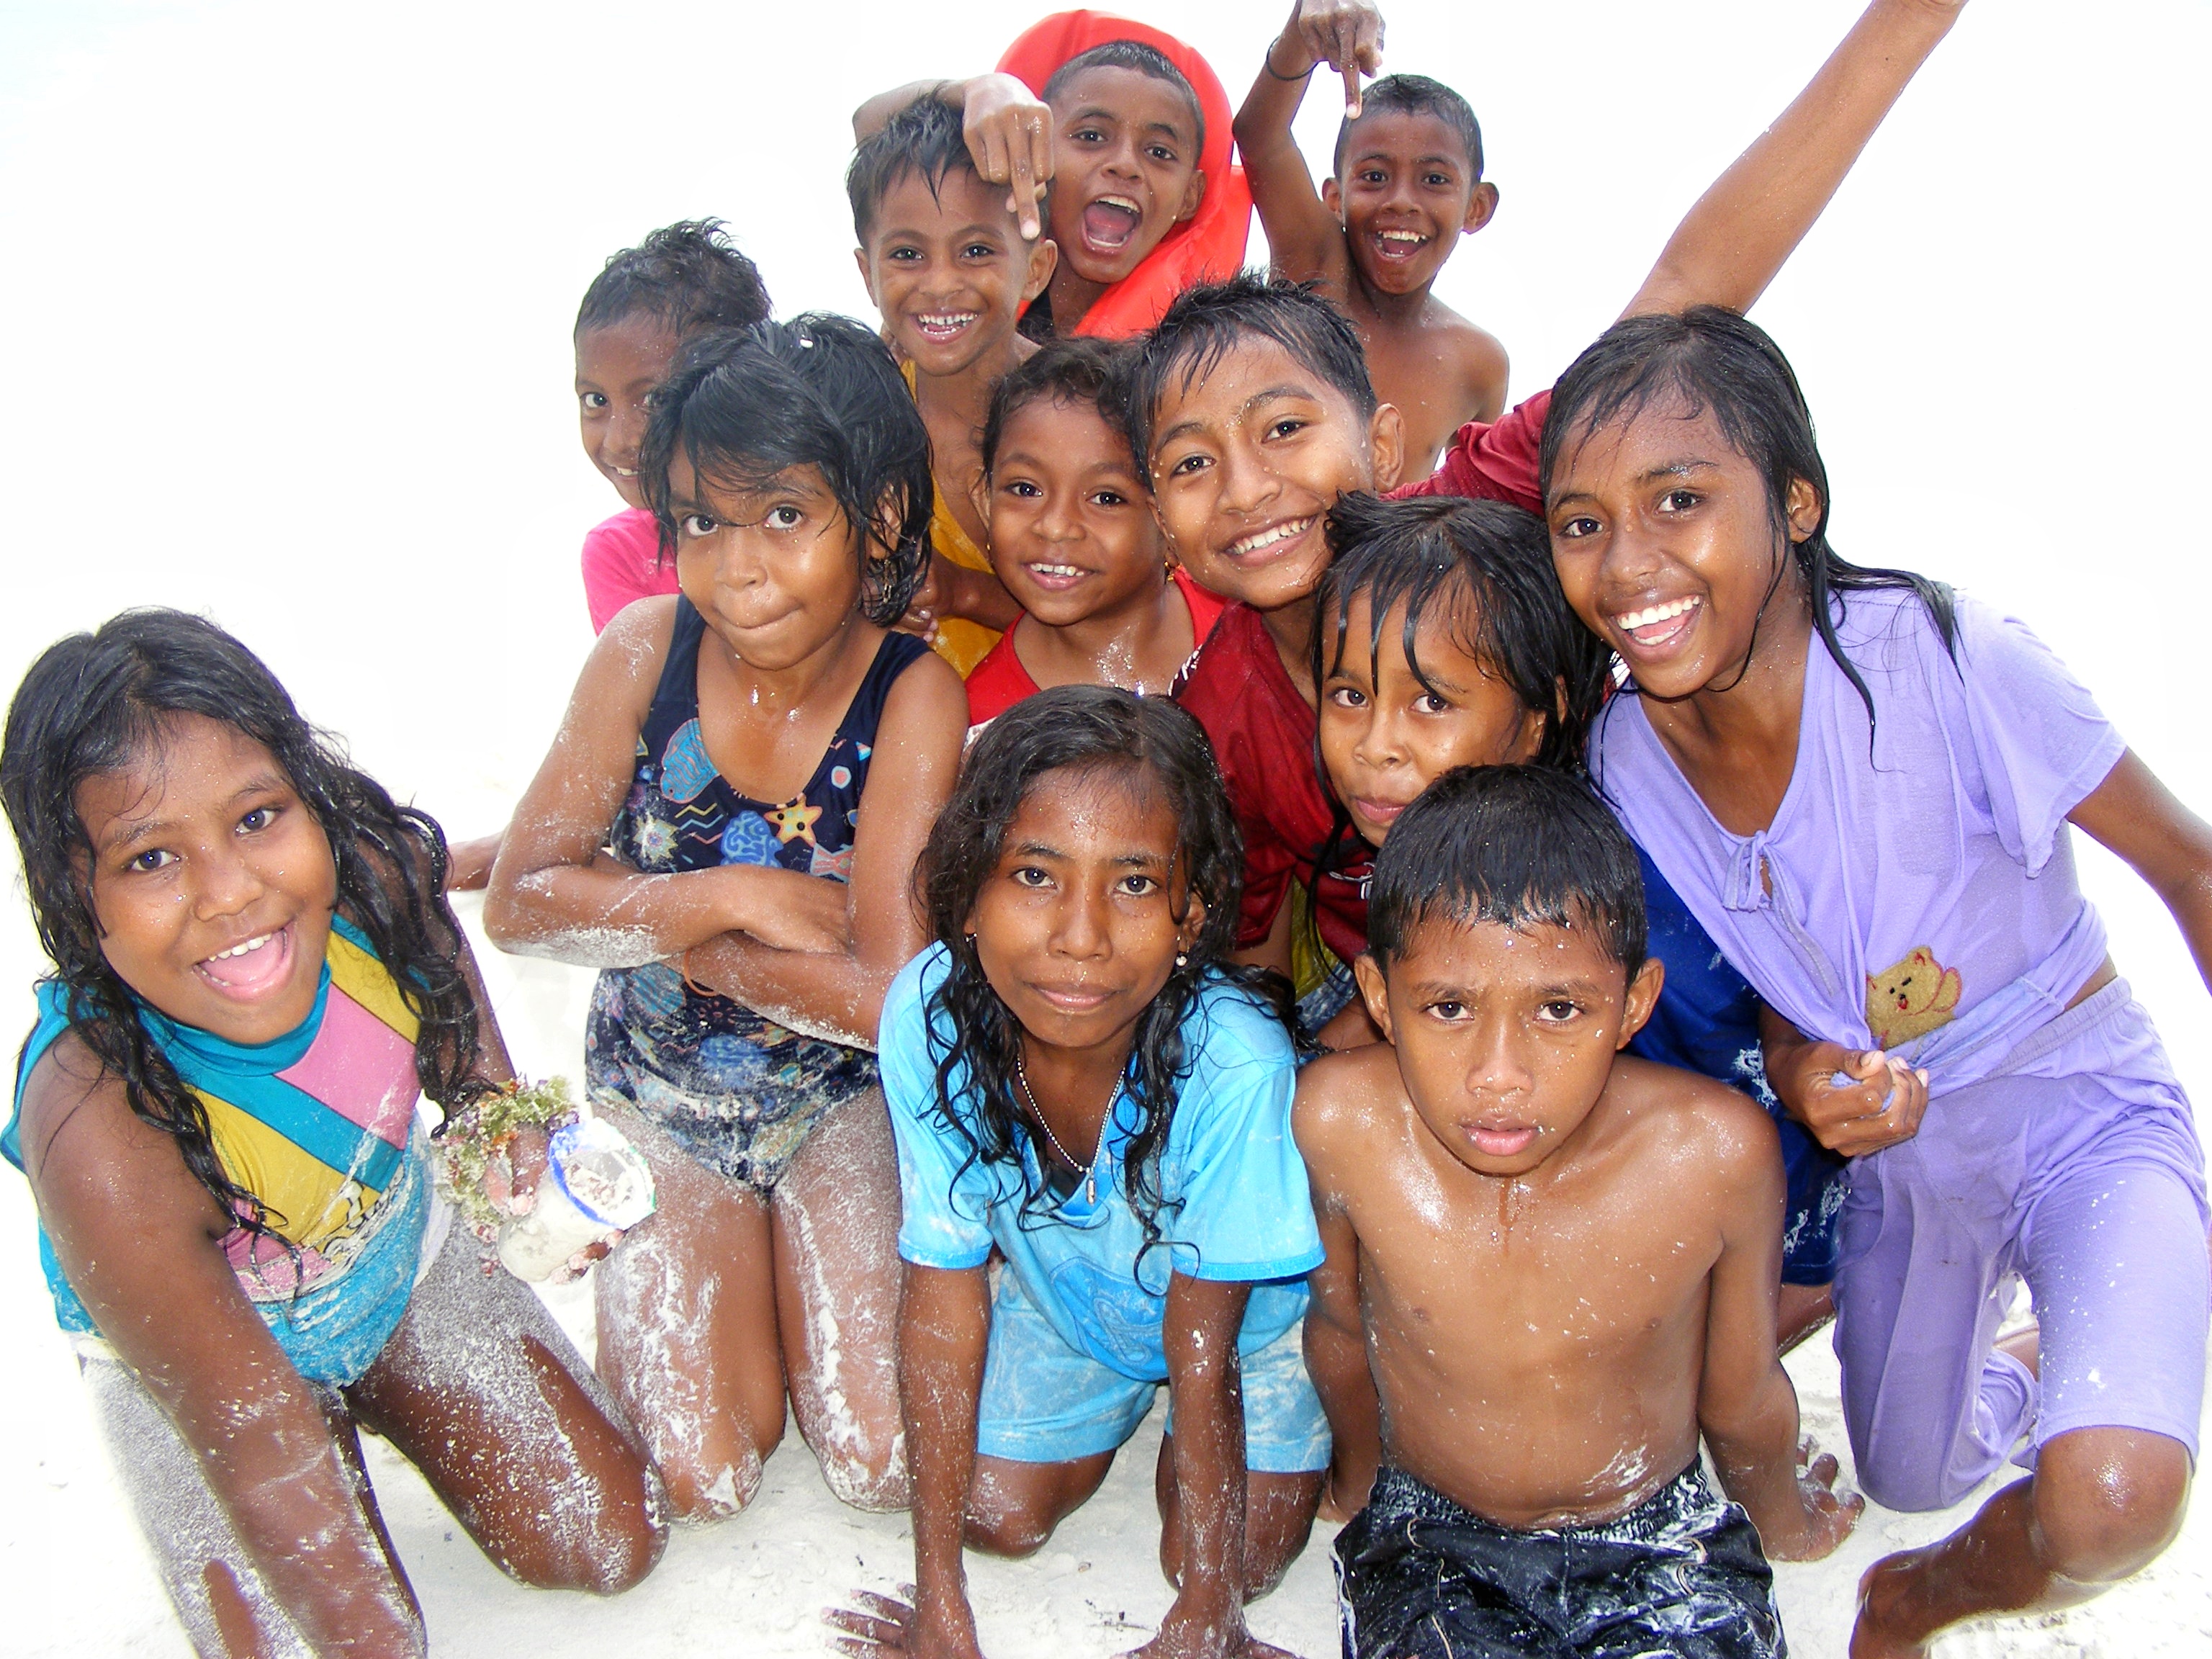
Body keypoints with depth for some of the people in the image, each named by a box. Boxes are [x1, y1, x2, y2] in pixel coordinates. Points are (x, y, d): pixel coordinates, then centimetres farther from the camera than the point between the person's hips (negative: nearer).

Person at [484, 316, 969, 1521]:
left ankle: (786, 1261, 20)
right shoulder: (647, 649, -15)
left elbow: (889, 996, -26)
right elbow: (521, 899, -13)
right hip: (659, 1090, 1)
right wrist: (733, 897, -23)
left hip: (837, 1097, -1)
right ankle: (639, 1281, 23)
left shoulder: (913, 696, -21)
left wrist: (668, 936, -19)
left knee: (886, 1466, -8)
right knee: (700, 1476, -8)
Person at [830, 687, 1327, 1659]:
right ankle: (1118, 1408, 29)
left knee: (1232, 1557, -12)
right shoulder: (928, 1015, -33)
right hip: (1064, 1298, 3)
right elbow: (942, 1295, -21)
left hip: (1249, 1315, -2)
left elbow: (1203, 1347, -28)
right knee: (996, 1514, -1)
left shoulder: (1232, 1061, -42)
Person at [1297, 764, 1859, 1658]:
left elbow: (1742, 1396, -3)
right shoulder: (1340, 1122, -23)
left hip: (1660, 1545, 2)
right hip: (1432, 1540, -1)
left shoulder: (1713, 1150, -24)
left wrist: (1780, 1516, 14)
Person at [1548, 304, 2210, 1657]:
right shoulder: (1628, 760, -14)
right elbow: (1760, 976, 1)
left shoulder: (1944, 658, -29)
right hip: (1897, 1141, 5)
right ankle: (2027, 1369, 57)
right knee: (1910, 1476, 22)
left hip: (2084, 1102, -4)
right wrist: (1809, 1075, -23)